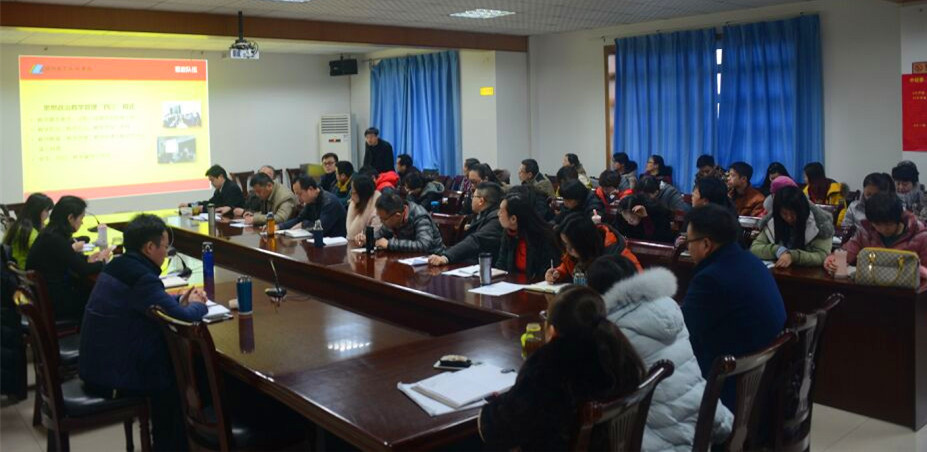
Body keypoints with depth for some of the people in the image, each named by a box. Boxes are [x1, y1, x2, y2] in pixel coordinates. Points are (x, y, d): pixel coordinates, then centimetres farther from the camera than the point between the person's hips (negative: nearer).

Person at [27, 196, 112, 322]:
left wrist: (88, 259, 3)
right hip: (51, 302, -8)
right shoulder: (55, 240, -23)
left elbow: (71, 261, 20)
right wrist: (101, 261, -2)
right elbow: (82, 270, -20)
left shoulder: (50, 234, 5)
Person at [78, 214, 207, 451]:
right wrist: (197, 305, -5)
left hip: (96, 365, 9)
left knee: (172, 358, 22)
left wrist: (179, 301, 7)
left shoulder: (117, 267, 6)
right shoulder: (142, 278, -23)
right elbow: (184, 319, -27)